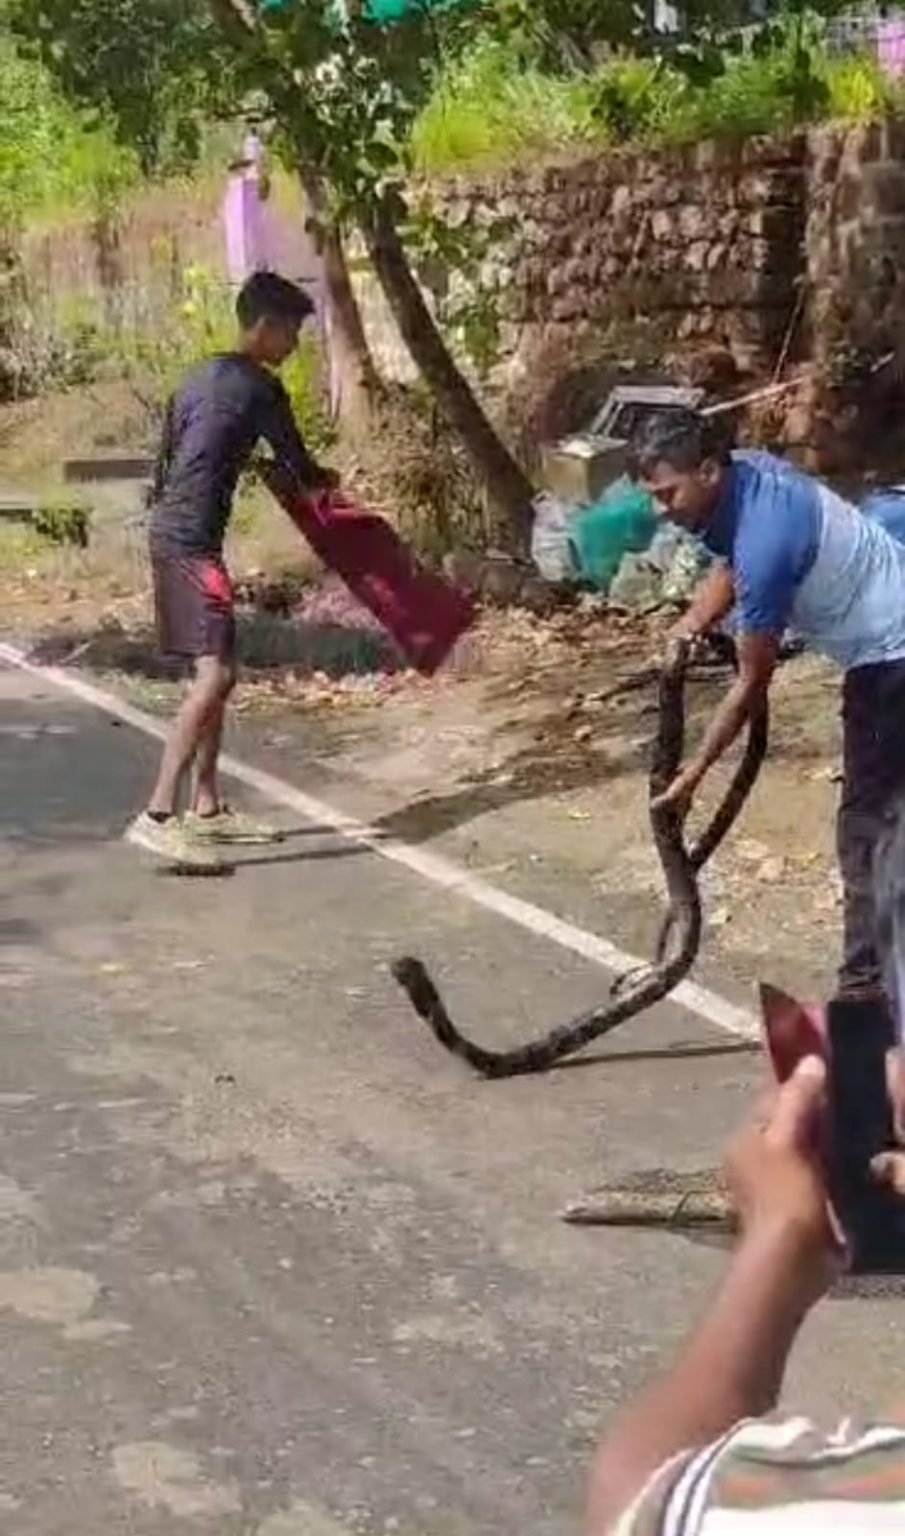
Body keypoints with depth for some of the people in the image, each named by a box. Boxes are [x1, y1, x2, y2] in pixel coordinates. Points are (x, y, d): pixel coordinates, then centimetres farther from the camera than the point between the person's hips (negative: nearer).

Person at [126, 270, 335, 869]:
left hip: (172, 536, 10)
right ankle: (159, 816, -24)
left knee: (216, 674, 14)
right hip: (194, 543, -10)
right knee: (214, 675, -16)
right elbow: (297, 463, 1)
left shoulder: (200, 379, 18)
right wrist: (324, 479, 21)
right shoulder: (257, 387, -9)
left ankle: (207, 808, 19)